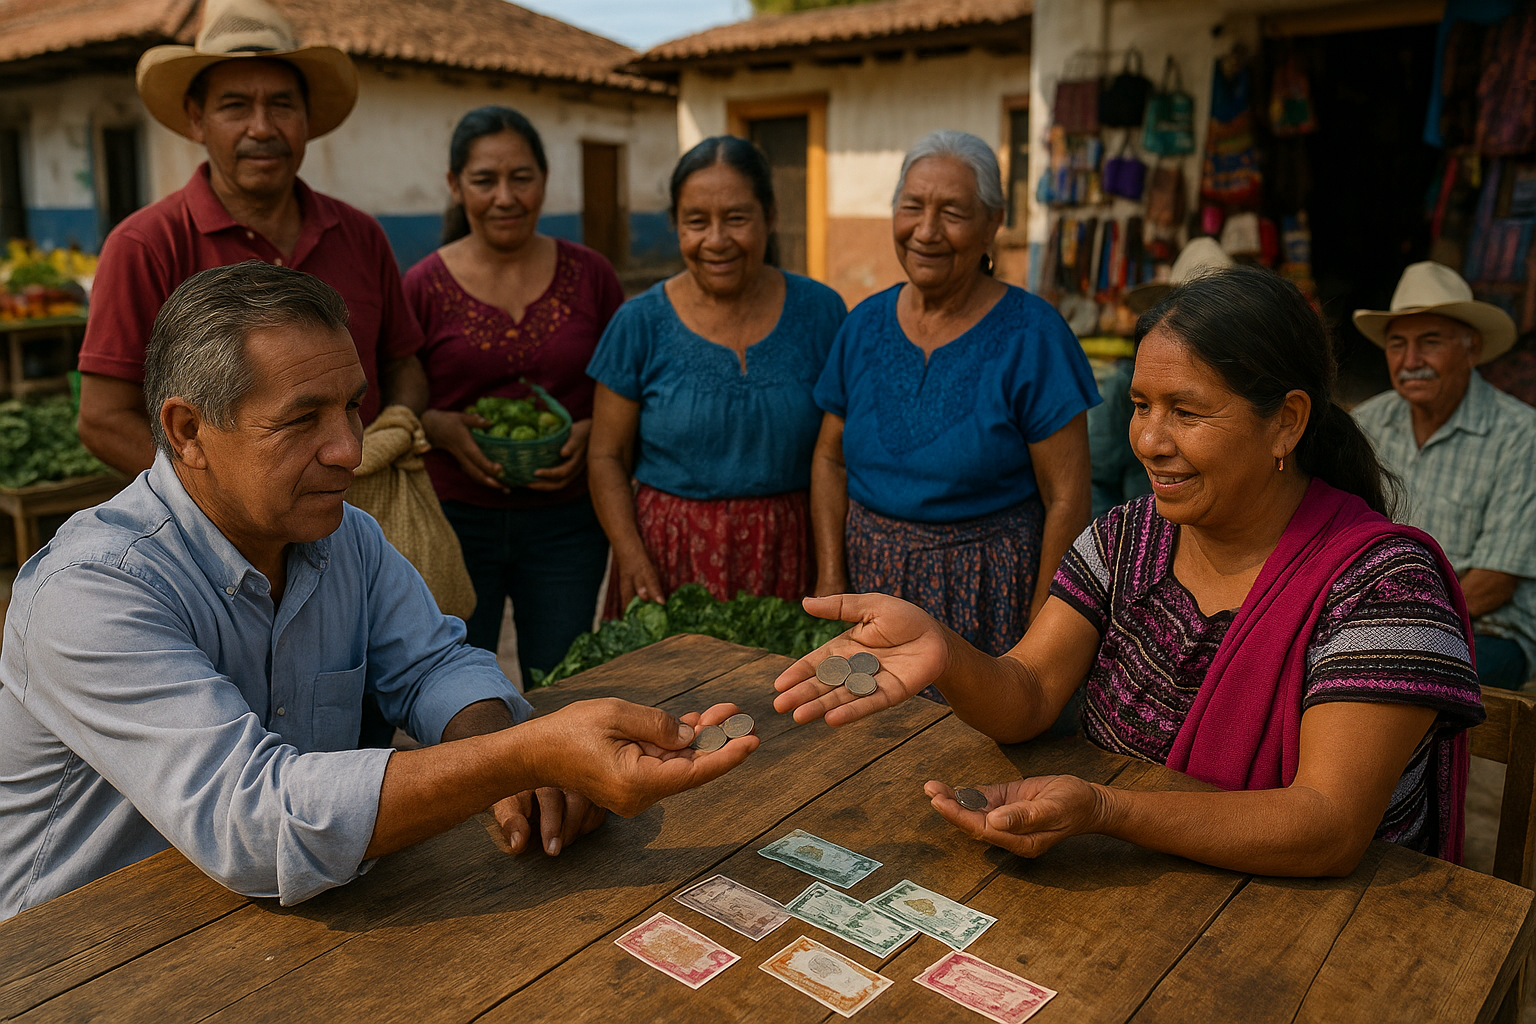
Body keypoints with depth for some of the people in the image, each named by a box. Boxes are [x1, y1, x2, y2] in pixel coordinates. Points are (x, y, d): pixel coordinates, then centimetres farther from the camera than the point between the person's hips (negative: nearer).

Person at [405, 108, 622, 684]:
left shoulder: (589, 275, 2)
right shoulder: (424, 286, -2)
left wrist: (591, 432, -9)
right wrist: (439, 428, -15)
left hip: (564, 522, 1)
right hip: (453, 520, -1)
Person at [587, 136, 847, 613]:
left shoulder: (820, 312, -1)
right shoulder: (641, 324, -3)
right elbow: (606, 457, 0)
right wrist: (632, 556, -13)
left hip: (787, 554, 1)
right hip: (671, 552, 0)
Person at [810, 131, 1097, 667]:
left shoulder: (1030, 333, -12)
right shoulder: (866, 324, 2)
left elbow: (1067, 499, -12)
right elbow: (831, 460, 8)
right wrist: (831, 579, -2)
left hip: (986, 584, -4)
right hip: (872, 572, 4)